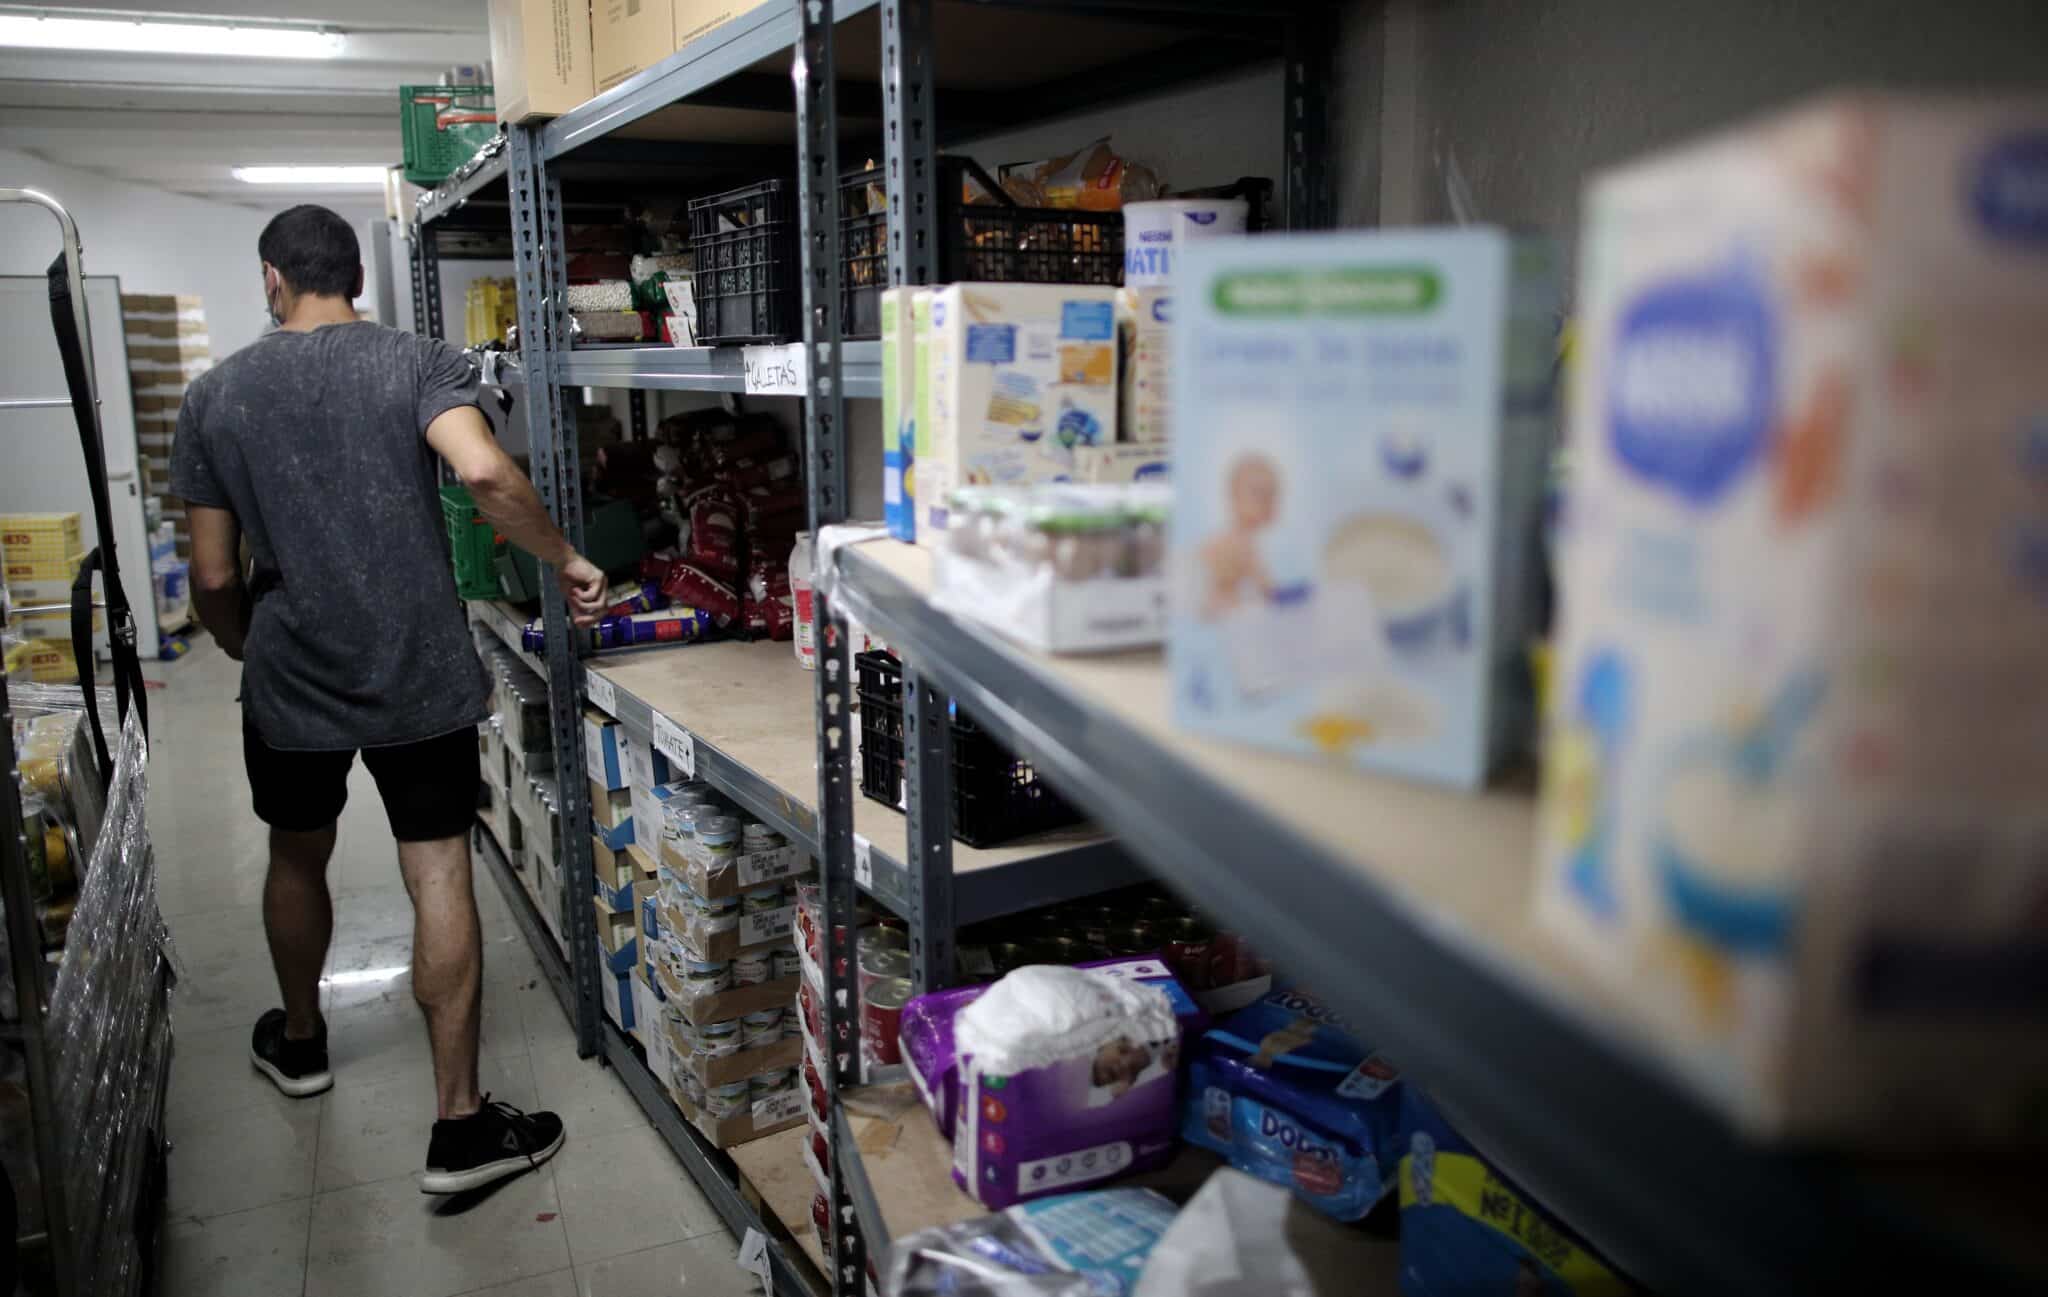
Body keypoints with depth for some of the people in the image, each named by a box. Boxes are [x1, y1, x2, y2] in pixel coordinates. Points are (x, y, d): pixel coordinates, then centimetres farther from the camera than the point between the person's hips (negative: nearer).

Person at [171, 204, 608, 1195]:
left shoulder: (216, 396, 1)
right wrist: (566, 562, -12)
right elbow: (484, 473, -27)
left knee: (298, 860, 23)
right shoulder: (419, 363, -6)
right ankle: (461, 1127, 4)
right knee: (439, 878, 1)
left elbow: (216, 574, 2)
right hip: (421, 676, -2)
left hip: (289, 679, 3)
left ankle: (299, 1042, 46)